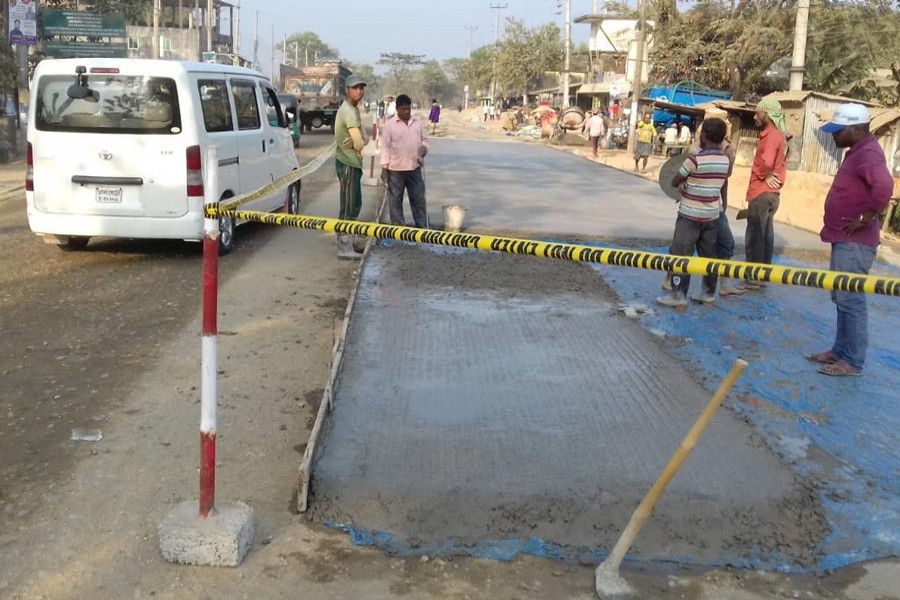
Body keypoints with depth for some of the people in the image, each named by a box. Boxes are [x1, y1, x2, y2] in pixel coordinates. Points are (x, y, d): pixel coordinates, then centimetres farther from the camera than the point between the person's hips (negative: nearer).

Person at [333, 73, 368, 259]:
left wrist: (359, 143, -9)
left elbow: (359, 142, 11)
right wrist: (358, 148, -3)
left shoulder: (352, 108, 14)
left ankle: (347, 243, 28)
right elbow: (360, 144, -23)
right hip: (348, 164, -10)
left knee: (355, 205, 18)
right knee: (348, 208, -7)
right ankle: (344, 249, -2)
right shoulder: (349, 111, -18)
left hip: (352, 163, 10)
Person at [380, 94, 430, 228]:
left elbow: (424, 140, 15)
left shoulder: (418, 123, 7)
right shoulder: (389, 125, -4)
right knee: (395, 200, 4)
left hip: (415, 168, 3)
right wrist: (384, 168, -9)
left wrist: (424, 148, -8)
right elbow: (385, 147, -5)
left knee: (419, 199, 6)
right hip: (395, 169, -3)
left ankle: (423, 228, 13)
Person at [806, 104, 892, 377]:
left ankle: (852, 362, 1)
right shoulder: (858, 151, 15)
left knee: (851, 300, -6)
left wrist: (866, 219, -26)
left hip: (855, 241, -11)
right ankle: (840, 351, 26)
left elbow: (884, 185, -37)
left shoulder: (868, 153, -18)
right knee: (841, 298, 16)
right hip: (845, 239, 11)